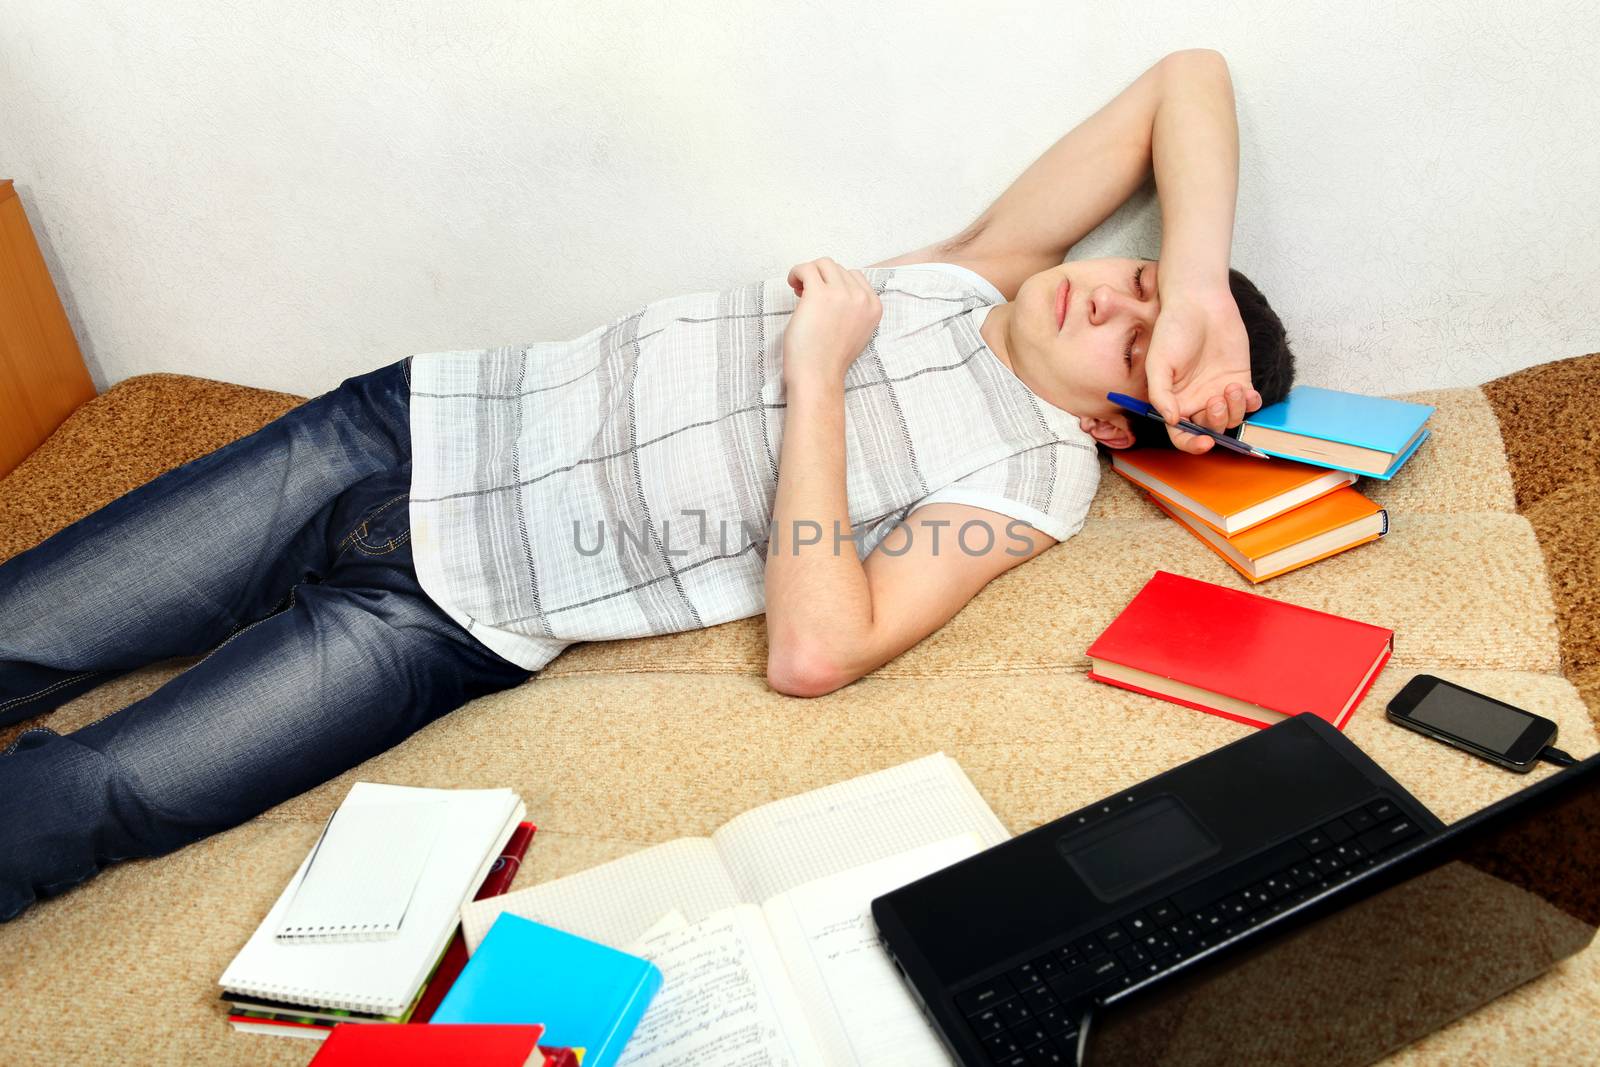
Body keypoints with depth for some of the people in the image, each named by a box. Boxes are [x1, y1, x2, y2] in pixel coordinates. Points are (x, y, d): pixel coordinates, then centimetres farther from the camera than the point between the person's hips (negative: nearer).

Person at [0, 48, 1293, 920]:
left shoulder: (1035, 475, -6)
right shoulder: (980, 273, 6)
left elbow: (816, 651, -20)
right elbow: (1189, 80, 11)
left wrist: (819, 373, -17)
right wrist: (1197, 281, -4)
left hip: (453, 620, -4)